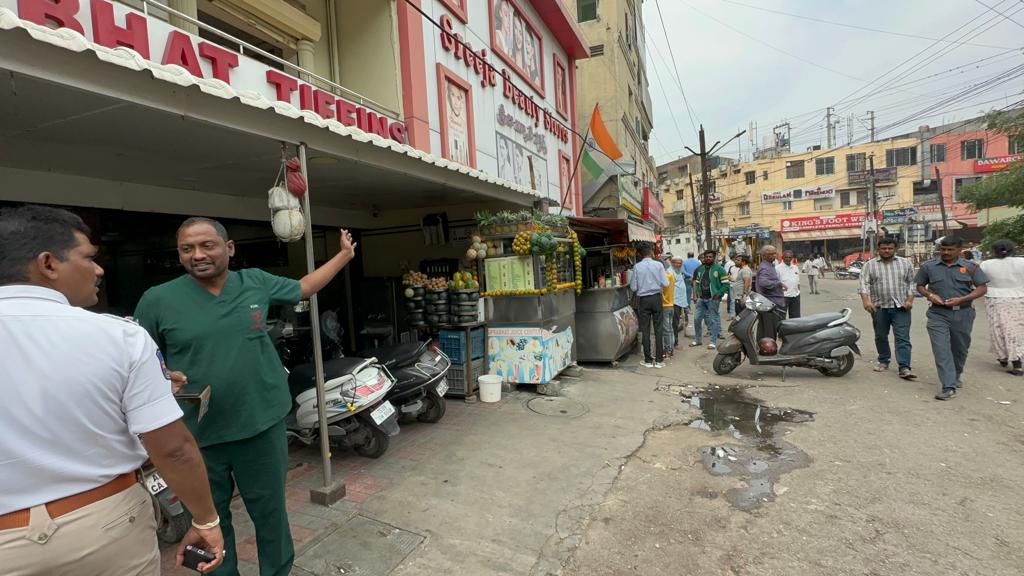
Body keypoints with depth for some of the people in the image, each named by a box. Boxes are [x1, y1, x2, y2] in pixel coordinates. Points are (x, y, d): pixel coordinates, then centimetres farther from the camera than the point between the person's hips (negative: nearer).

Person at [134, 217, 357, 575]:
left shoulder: (256, 282, -2)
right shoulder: (157, 299, -7)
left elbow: (304, 288, 14)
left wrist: (345, 255, 18)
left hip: (262, 425, 1)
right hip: (196, 434, -1)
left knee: (270, 512, 18)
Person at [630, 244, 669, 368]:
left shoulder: (637, 267, -6)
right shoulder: (658, 265, -5)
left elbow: (633, 287, -5)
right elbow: (665, 284, -7)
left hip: (643, 299, -1)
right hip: (656, 298, 1)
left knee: (645, 330, 5)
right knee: (658, 329, 6)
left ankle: (648, 360, 10)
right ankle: (658, 360, 9)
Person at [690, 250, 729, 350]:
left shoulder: (719, 268, -5)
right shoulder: (700, 268, 12)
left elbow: (726, 284, -7)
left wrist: (718, 295, -14)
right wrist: (696, 294, 7)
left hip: (713, 299, -5)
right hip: (701, 298, 6)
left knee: (713, 320, 1)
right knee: (697, 319, 7)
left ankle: (713, 342, 8)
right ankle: (697, 340, 21)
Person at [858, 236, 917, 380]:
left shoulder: (905, 263, 9)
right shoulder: (870, 265, 3)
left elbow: (911, 283, 9)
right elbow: (864, 284, -6)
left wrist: (910, 300, -3)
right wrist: (866, 301, -19)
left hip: (901, 307, 0)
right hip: (879, 307, 0)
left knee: (903, 338, -5)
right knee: (881, 336, 11)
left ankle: (904, 368, -6)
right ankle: (883, 361, 25)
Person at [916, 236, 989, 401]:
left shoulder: (970, 267, 2)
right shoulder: (928, 266, 2)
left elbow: (982, 288, 2)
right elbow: (920, 285, 11)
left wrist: (962, 299, -14)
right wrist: (929, 295, -10)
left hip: (963, 314, 2)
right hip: (938, 314, -1)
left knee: (960, 349, 16)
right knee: (941, 350, -11)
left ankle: (956, 377, 39)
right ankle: (949, 387, -12)